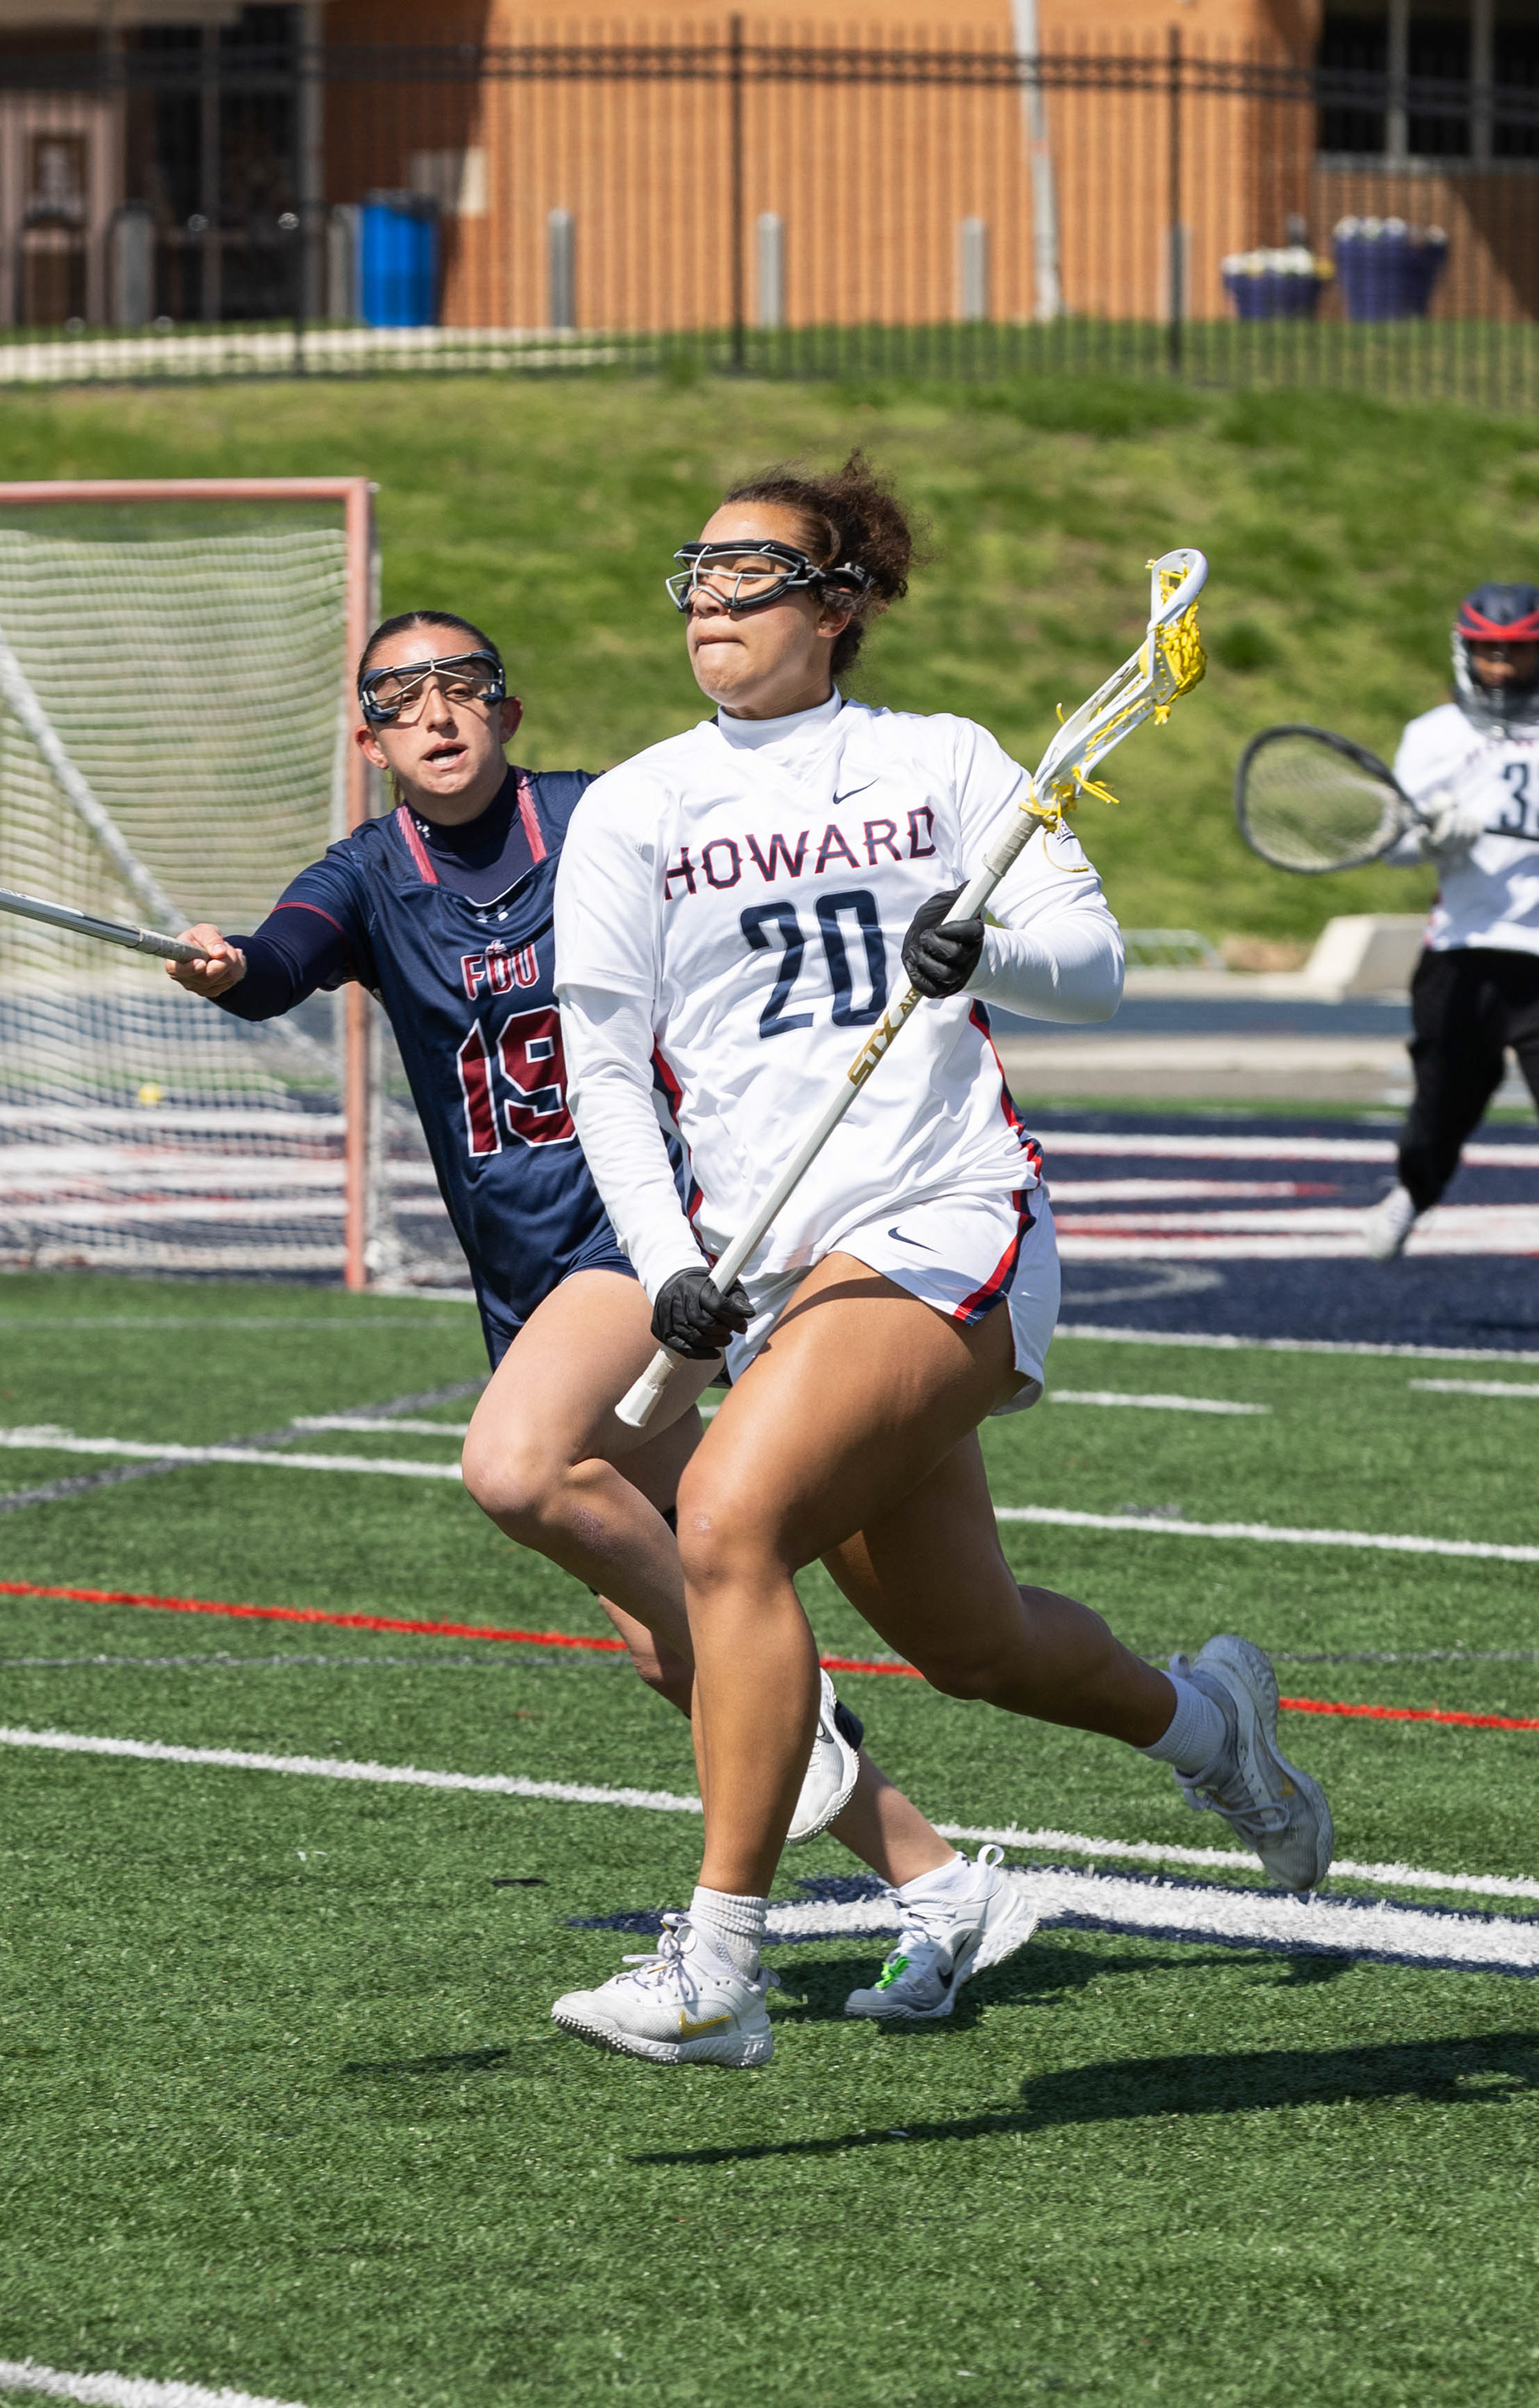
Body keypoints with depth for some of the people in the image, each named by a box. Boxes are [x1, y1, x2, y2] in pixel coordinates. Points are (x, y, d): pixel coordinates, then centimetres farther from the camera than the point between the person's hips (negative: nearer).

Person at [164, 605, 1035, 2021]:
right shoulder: (371, 879, 3)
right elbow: (284, 964, -19)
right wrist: (229, 969, -41)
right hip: (529, 1286, 5)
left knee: (513, 1467, -31)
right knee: (669, 1650, 3)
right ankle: (936, 1882, 13)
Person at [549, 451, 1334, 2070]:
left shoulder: (946, 764, 7)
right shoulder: (632, 813, 9)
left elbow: (1092, 966, 3)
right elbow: (603, 1066, 5)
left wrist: (987, 950, -20)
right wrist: (668, 1265, -9)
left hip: (948, 1224, -4)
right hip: (766, 1264, 4)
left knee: (729, 1521, -24)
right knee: (962, 1639, 12)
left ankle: (717, 1968, -24)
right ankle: (1203, 1719, 46)